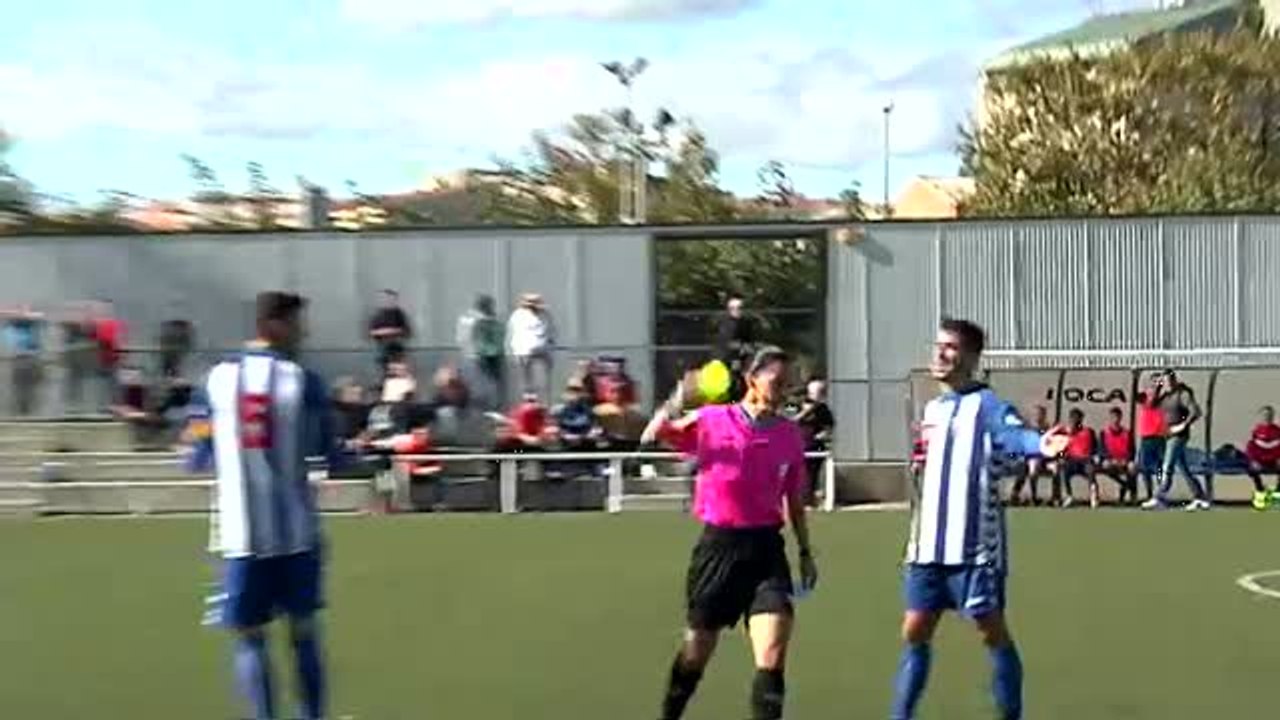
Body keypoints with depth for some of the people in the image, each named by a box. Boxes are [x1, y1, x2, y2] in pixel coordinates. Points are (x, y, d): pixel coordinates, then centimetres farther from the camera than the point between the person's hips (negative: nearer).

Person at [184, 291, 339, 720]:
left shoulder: (218, 379, 2)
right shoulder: (304, 382, -4)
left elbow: (198, 459, 6)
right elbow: (329, 458, -1)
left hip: (240, 532, 1)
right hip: (296, 530, -1)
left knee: (250, 636, 7)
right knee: (304, 630, 14)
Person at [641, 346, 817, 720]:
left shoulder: (791, 435, 5)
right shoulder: (711, 421, -4)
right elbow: (652, 435, 1)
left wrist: (806, 553, 18)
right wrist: (672, 408, -19)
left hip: (766, 548, 2)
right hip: (718, 545, -2)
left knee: (773, 658, -14)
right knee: (696, 653, 11)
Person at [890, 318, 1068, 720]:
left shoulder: (985, 404, -10)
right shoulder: (932, 408, 14)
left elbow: (1013, 433, -33)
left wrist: (1040, 444, -55)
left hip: (974, 545, -7)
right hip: (929, 546, 7)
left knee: (992, 633, 0)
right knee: (915, 632, 9)